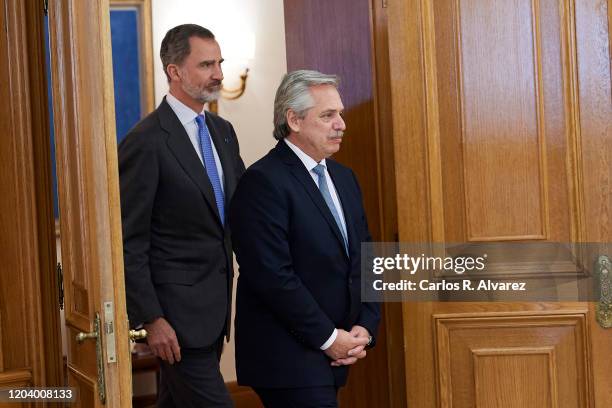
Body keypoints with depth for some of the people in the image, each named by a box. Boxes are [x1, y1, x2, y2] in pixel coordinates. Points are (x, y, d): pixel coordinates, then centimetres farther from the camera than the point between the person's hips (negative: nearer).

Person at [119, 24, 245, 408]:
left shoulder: (223, 131, 10)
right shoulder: (147, 142, -14)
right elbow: (130, 242, -14)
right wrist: (151, 319, -16)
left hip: (216, 303, 7)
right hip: (177, 308, -7)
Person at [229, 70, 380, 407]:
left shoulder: (344, 178, 14)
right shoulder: (263, 182, -13)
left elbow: (365, 260, 17)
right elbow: (272, 275, -19)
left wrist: (365, 327, 2)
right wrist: (328, 338, -14)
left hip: (334, 354, 8)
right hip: (287, 359, -8)